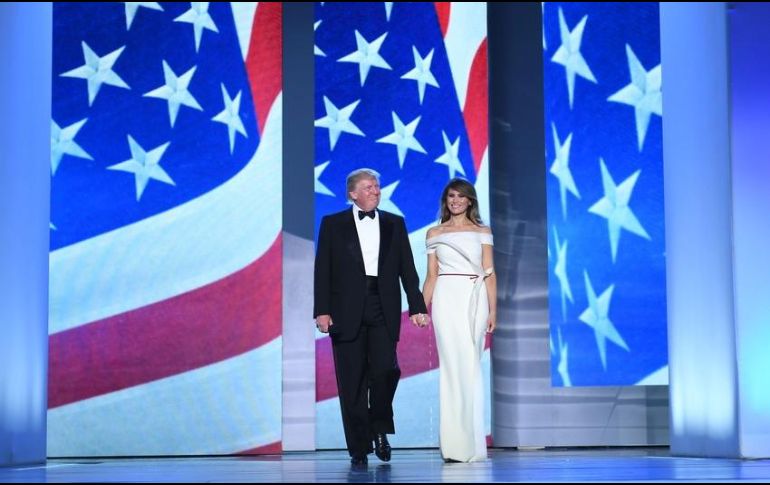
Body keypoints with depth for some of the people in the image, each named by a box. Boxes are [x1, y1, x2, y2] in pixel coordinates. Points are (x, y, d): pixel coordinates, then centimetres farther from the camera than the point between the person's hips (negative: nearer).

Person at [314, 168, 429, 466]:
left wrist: (417, 307, 3)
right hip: (347, 313, -1)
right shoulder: (333, 224, 7)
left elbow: (407, 269, 11)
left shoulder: (394, 224, 13)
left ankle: (380, 429, 10)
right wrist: (322, 311, -6)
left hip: (384, 312, 1)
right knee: (352, 382, 0)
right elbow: (323, 272, 3)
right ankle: (359, 448, 9)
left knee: (385, 369, -15)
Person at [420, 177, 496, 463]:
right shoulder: (434, 234, 12)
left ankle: (472, 444, 5)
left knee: (470, 366, -1)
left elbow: (489, 273, 5)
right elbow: (431, 276, 10)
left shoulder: (482, 232, 11)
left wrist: (492, 310, -4)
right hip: (447, 300, 0)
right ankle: (457, 445, -5)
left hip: (475, 300, 0)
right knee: (454, 365, -7)